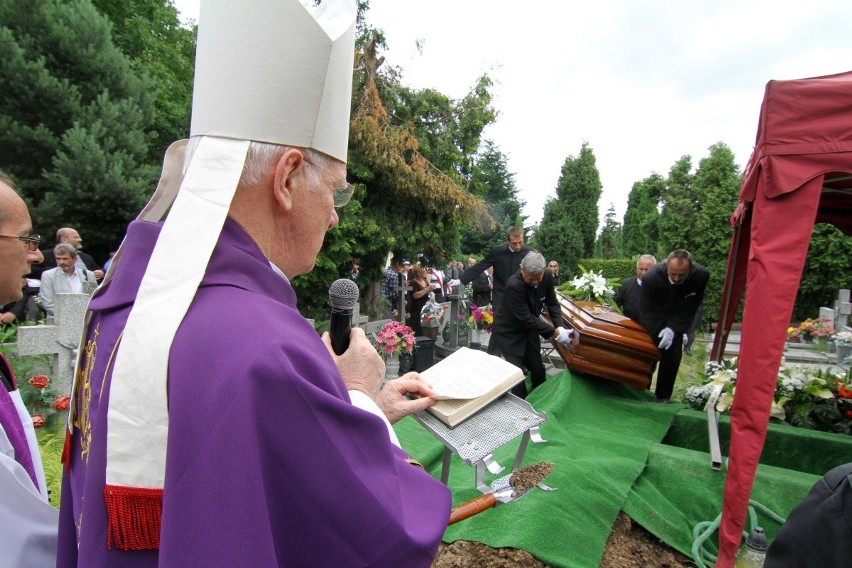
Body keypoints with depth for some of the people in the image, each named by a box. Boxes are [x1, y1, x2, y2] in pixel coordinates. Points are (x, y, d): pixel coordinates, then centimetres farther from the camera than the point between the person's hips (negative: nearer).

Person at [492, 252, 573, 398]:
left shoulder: (547, 277, -13)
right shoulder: (513, 285, -33)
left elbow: (552, 303, 1)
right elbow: (526, 318, -30)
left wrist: (560, 327, -15)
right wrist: (554, 333, -26)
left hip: (530, 331, 6)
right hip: (510, 333, -6)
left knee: (538, 371, 12)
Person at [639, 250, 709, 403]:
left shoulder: (701, 275, -25)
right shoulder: (651, 277, -31)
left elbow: (691, 307, -15)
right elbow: (646, 310, -23)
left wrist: (673, 329, -24)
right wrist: (659, 333, -28)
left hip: (677, 320, 2)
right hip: (653, 320, -1)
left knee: (672, 356, -3)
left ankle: (662, 398, 11)